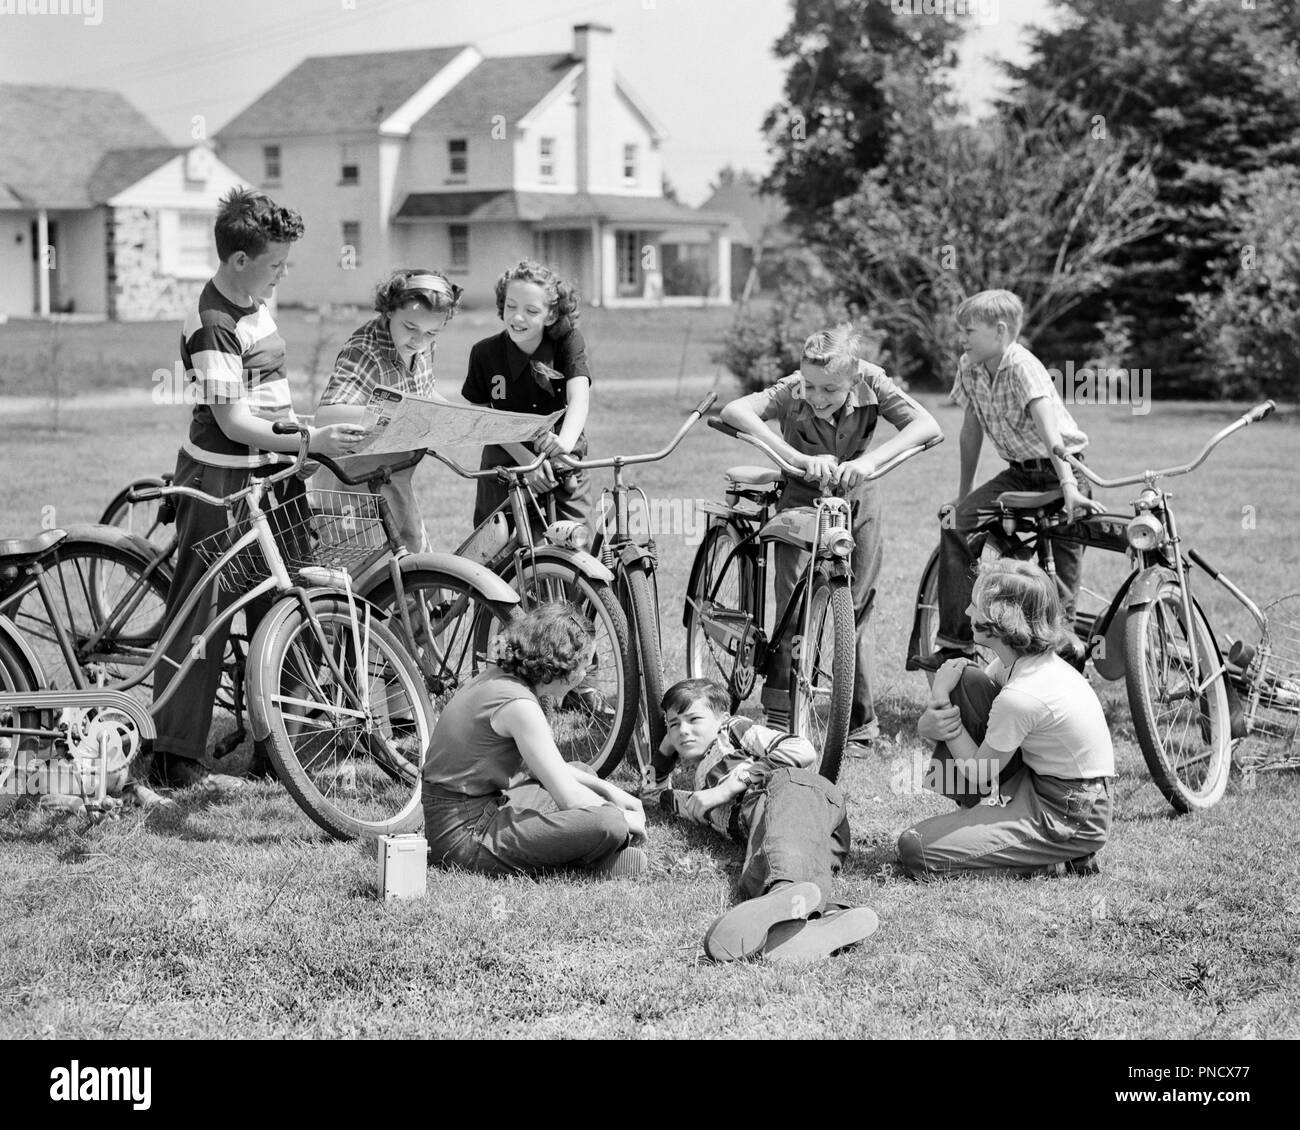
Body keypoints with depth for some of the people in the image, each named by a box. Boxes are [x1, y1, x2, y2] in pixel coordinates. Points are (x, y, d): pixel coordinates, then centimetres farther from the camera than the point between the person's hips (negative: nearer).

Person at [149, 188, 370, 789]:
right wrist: (312, 440, -27)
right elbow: (233, 422, -22)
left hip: (268, 476, 9)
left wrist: (311, 443, 18)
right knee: (201, 616, -3)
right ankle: (176, 756, 2)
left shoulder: (256, 307, 10)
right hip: (220, 486, -9)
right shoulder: (212, 325, -19)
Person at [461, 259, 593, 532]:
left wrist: (566, 441, -43)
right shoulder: (485, 353, -7)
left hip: (564, 473, -1)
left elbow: (579, 397, -22)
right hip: (504, 467, 1)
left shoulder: (569, 342, -9)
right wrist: (526, 458, -21)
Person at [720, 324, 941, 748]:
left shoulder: (871, 383, -25)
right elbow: (734, 411, -45)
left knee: (856, 610, 4)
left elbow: (927, 426, -34)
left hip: (855, 499, 2)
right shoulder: (791, 393, -29)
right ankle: (780, 716, -3)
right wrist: (799, 459, -54)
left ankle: (861, 718, 16)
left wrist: (870, 460, -49)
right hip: (801, 499, -2)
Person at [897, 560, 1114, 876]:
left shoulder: (1020, 697, -28)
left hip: (1070, 821, -9)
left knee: (915, 849, -15)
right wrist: (928, 724, -14)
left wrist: (941, 698, -8)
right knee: (963, 680, 4)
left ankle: (1052, 859, -5)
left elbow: (977, 775, -12)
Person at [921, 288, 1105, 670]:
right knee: (956, 524, -10)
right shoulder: (969, 368, -2)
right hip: (1019, 473, 6)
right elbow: (972, 427, 8)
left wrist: (1068, 486, -45)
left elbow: (1048, 426, -34)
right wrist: (962, 495, 11)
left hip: (1058, 468, -6)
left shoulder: (1023, 367, -22)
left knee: (1065, 565, -15)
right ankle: (955, 644, -8)